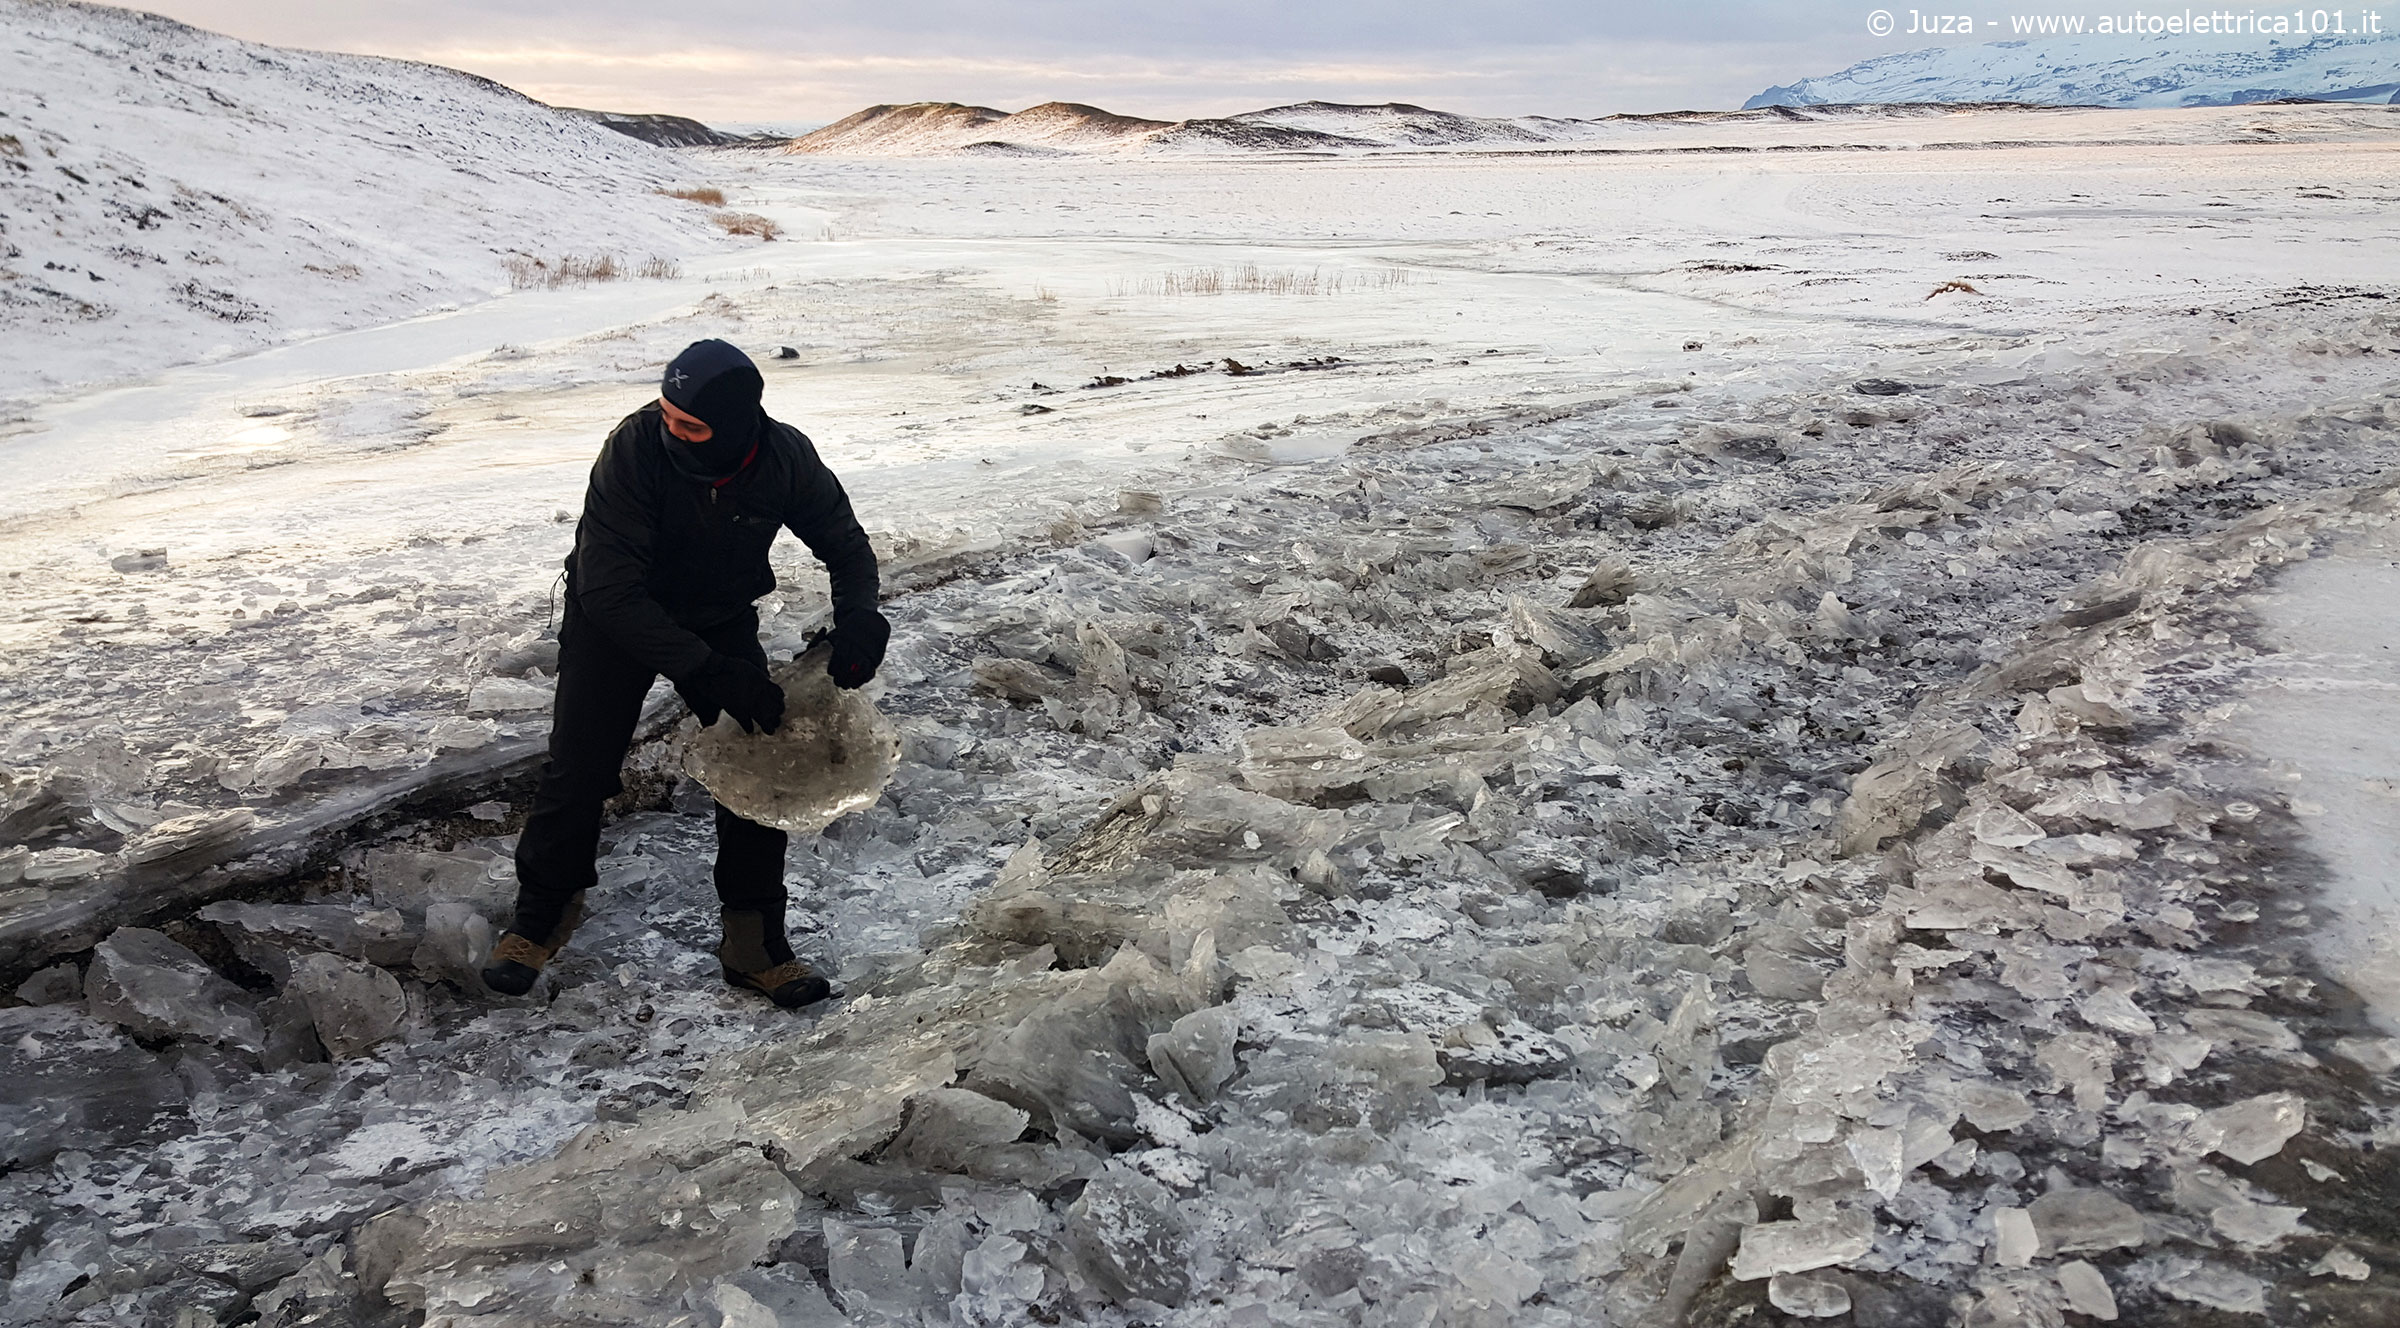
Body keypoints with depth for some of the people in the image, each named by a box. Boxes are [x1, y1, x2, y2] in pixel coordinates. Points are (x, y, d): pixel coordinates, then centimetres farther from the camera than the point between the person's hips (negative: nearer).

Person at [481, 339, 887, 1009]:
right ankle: (542, 914, 24)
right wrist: (708, 672, -38)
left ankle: (755, 945, 9)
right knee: (579, 771, -2)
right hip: (616, 619, -2)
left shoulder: (787, 459, -24)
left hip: (724, 621, 2)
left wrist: (856, 617, -27)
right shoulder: (635, 447, -33)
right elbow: (608, 588, -33)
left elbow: (846, 545, -5)